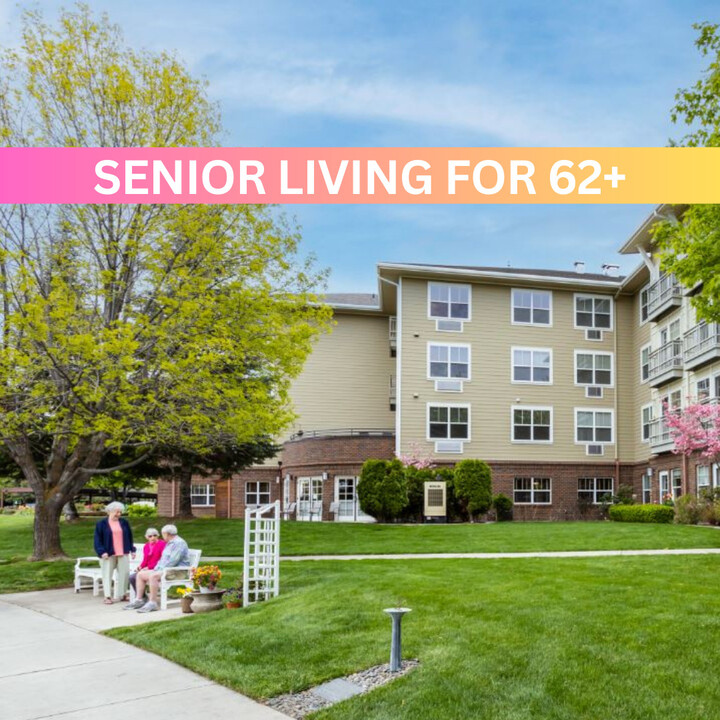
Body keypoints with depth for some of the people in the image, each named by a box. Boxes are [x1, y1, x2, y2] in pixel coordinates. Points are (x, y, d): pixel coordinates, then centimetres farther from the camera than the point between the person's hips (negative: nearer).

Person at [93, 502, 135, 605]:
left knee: (124, 573, 2)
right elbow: (98, 539, -3)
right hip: (108, 554, -3)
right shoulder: (101, 523, 0)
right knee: (107, 574, -1)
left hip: (123, 553, 4)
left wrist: (132, 549, 10)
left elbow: (130, 537, 16)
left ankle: (121, 594, 13)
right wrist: (101, 552, -13)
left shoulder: (124, 522, 12)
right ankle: (108, 597, 3)